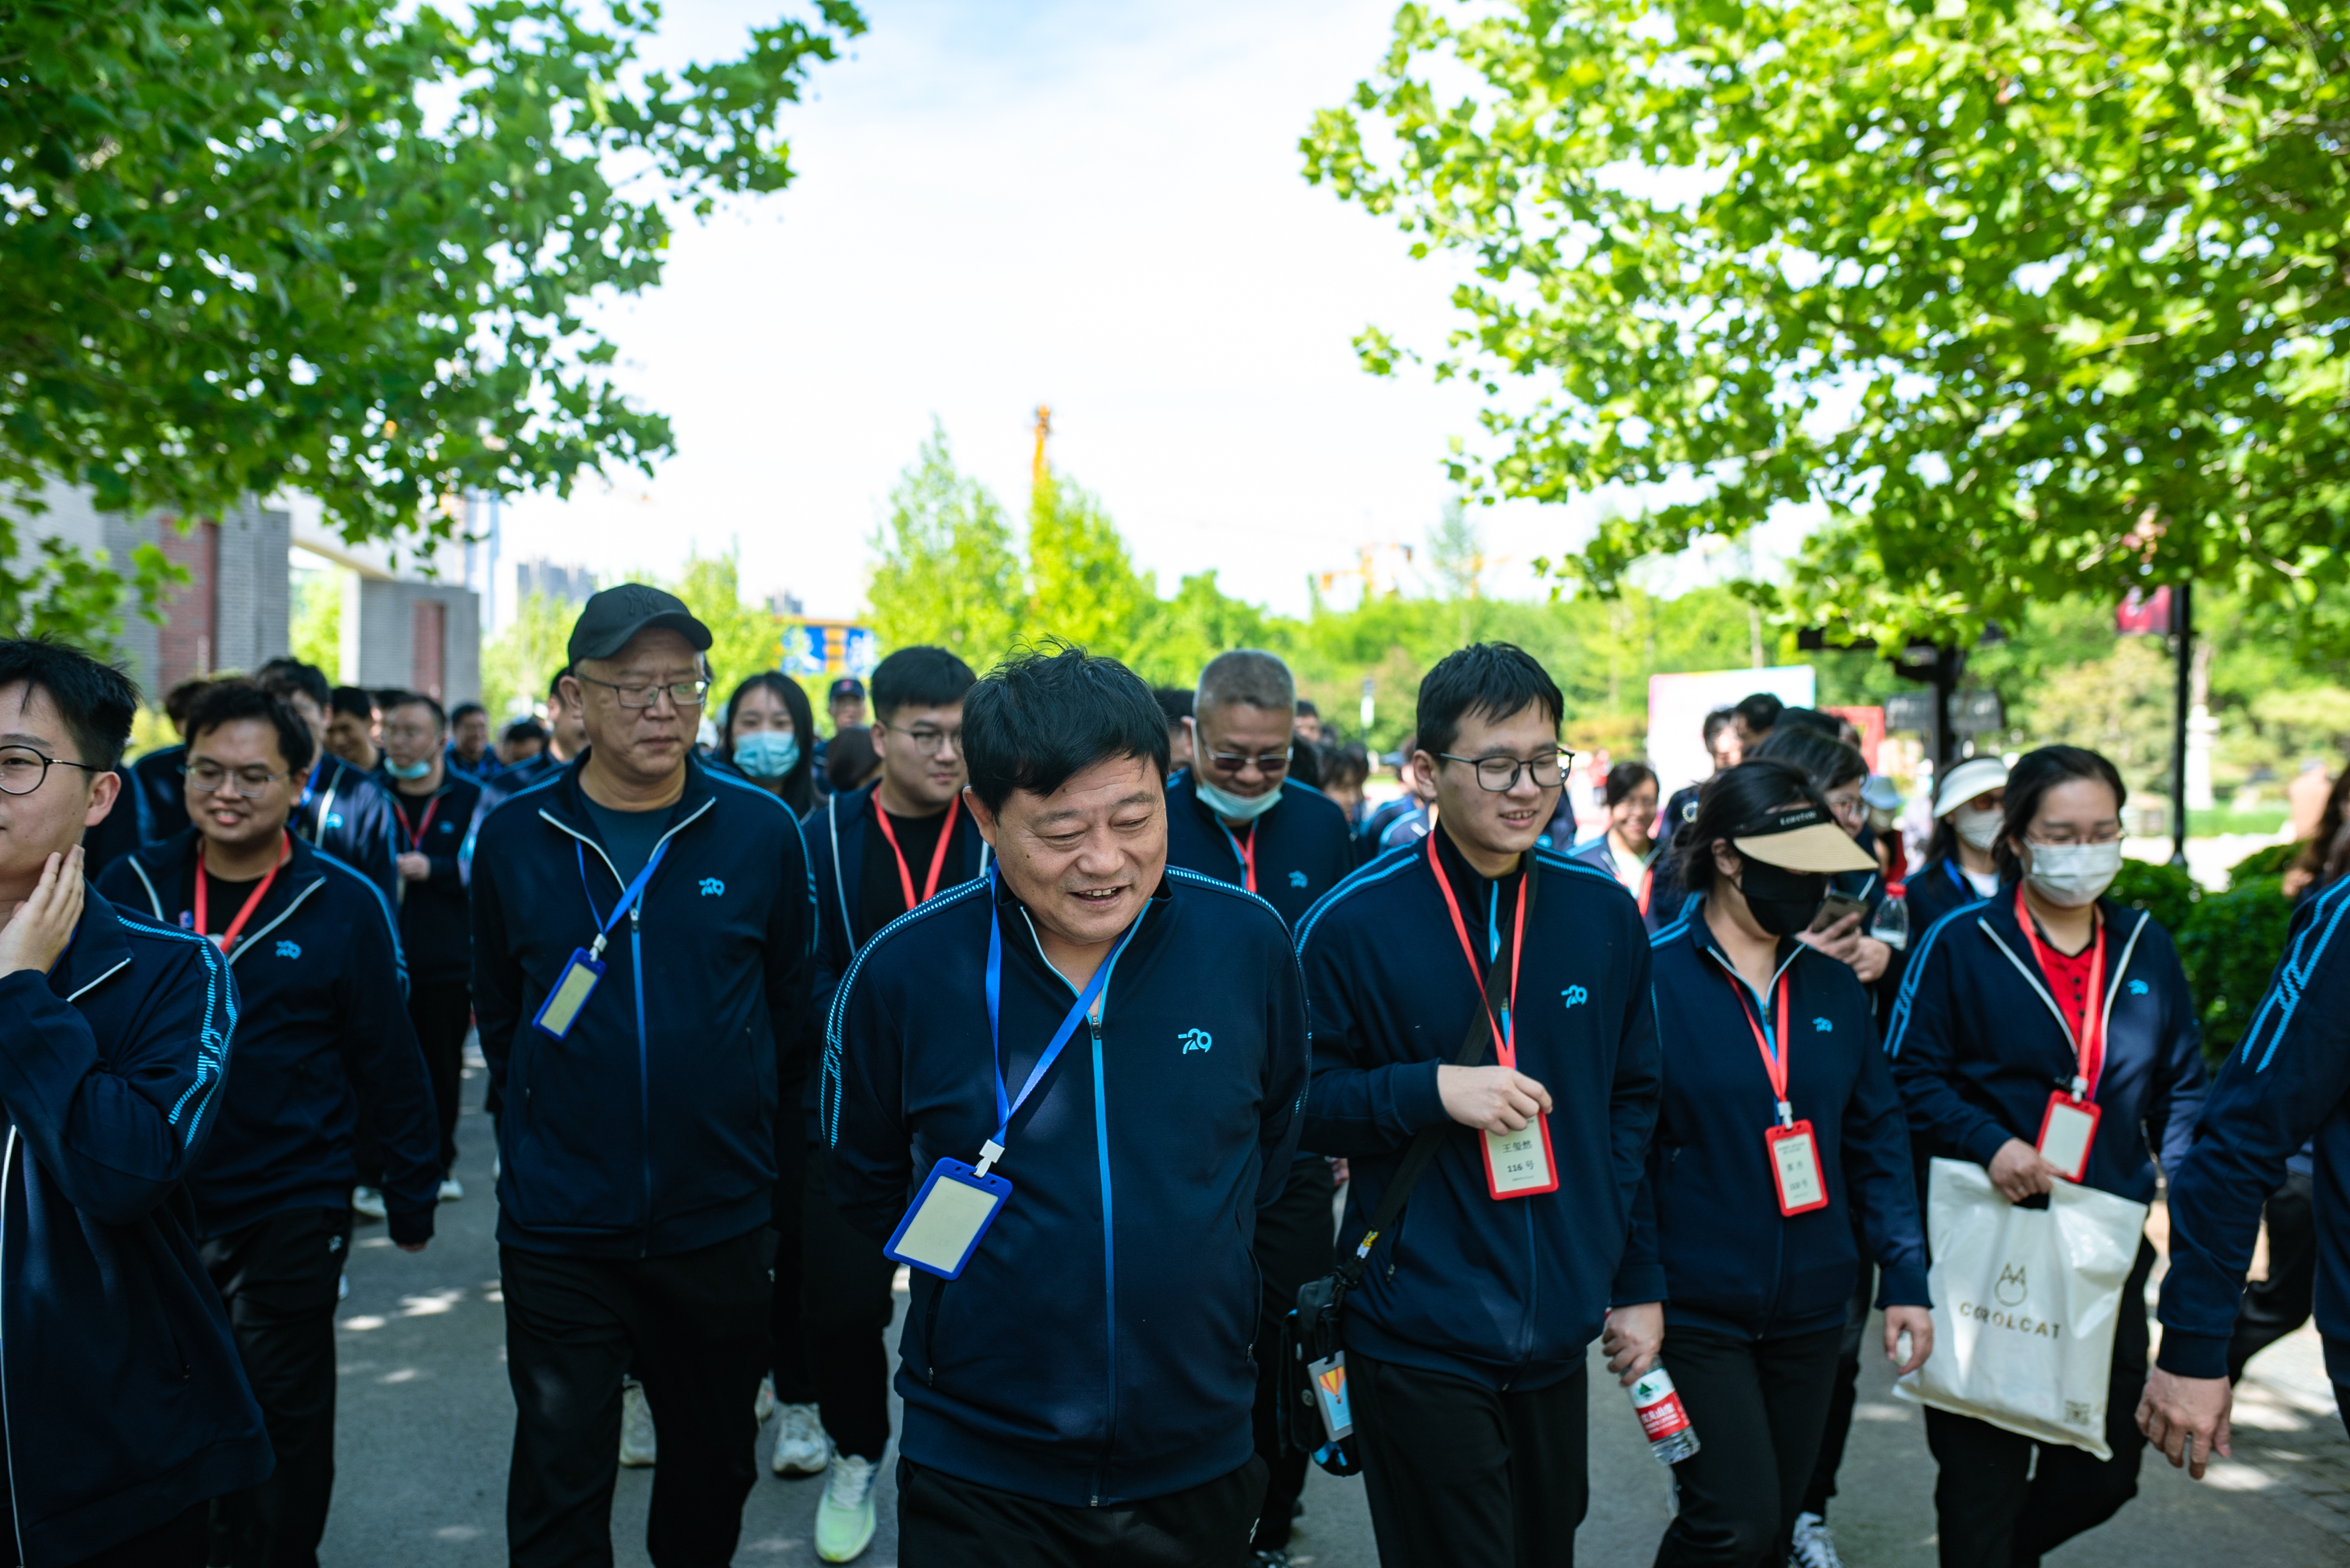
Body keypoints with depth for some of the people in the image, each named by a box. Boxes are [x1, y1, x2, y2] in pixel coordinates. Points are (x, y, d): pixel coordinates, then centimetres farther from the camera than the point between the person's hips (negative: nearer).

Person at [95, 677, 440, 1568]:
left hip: (289, 1218, -3)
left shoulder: (343, 904, -8)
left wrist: (412, 1197, -1)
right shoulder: (130, 887, 1)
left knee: (281, 1421, 7)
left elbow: (390, 1063, -4)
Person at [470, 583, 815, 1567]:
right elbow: (497, 1010, 11)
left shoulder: (761, 833, -5)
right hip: (558, 1225, 0)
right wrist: (545, 1129, 12)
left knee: (715, 1459, 18)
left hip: (718, 1220, 1)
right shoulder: (514, 838, -2)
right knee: (560, 1484, 5)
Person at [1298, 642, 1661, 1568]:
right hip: (1417, 1342, -4)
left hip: (1559, 1331, 5)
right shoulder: (1353, 924, -11)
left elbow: (1634, 1100, 10)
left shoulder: (1605, 913, 2)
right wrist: (1432, 1088, -21)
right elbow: (1301, 1102, -6)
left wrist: (1633, 1275, 6)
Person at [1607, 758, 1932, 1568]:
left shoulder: (1834, 986, 5)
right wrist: (1632, 1288, -16)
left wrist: (1905, 1278, 5)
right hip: (1694, 1309, -5)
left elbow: (1877, 1136, 10)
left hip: (1809, 1310, 5)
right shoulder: (1651, 976, -12)